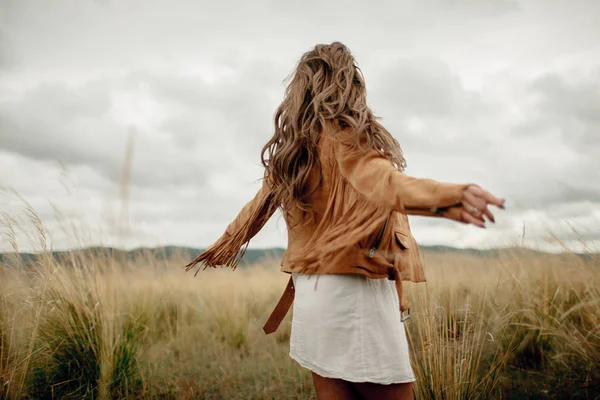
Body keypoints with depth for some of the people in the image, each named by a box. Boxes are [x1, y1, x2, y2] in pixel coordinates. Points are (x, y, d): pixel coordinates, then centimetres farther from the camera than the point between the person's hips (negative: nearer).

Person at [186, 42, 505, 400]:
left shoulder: (289, 148, 12)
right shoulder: (345, 135, -9)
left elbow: (259, 205, 24)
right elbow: (384, 181, -29)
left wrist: (224, 248, 40)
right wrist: (452, 198, -46)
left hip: (309, 291, 8)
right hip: (352, 290, -8)